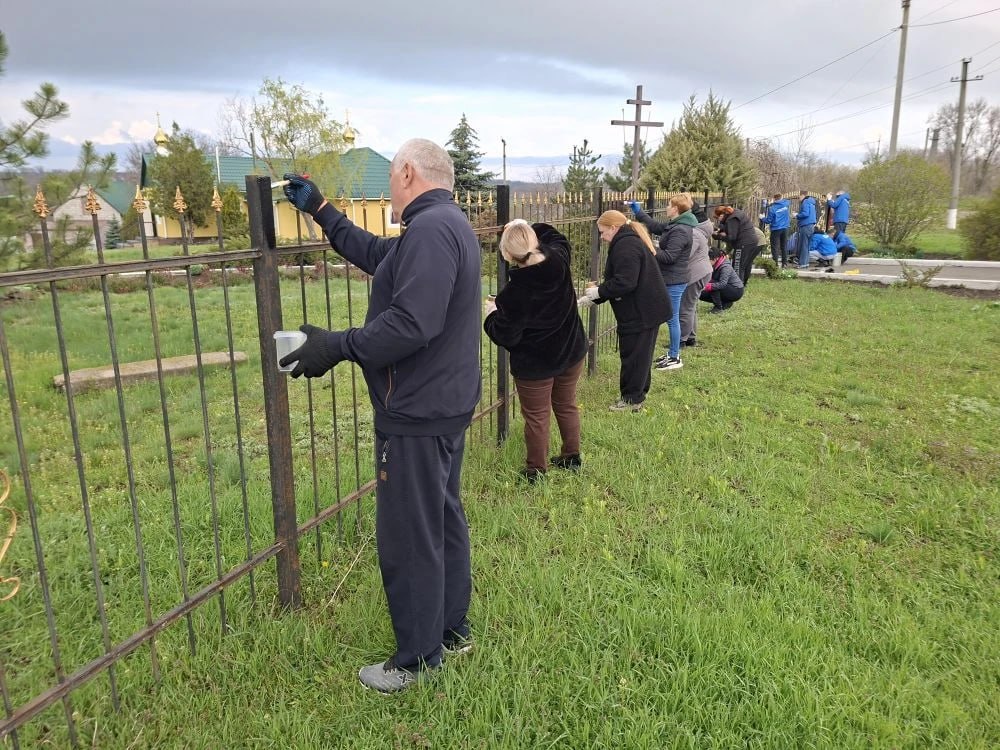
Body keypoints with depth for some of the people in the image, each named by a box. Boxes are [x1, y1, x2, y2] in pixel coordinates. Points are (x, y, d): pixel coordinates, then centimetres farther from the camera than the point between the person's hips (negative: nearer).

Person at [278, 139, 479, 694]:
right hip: (447, 404, 11)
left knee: (407, 538, 2)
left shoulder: (430, 229, -20)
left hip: (416, 416, -11)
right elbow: (377, 256, 23)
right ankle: (452, 628, 36)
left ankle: (417, 658, 18)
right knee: (443, 518, 20)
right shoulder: (451, 224, 14)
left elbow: (411, 324, -31)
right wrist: (320, 211, 24)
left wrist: (337, 346, -22)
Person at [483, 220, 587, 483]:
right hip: (571, 352, 6)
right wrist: (530, 228, 12)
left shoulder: (515, 291, -28)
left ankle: (536, 470, 23)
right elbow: (557, 237, 15)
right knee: (566, 405, 23)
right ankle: (572, 456, 38)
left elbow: (505, 336, -19)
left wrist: (492, 315, -2)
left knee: (536, 416, 9)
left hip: (534, 363, -6)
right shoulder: (559, 259, -12)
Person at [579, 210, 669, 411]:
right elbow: (620, 280, 18)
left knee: (634, 354, -1)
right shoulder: (631, 240, 16)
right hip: (646, 309, 11)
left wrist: (598, 292, -14)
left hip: (640, 312, -11)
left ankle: (632, 399, 9)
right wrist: (593, 298, 13)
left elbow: (625, 282, -27)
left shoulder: (625, 246, -19)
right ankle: (638, 394, 28)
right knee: (640, 354, 17)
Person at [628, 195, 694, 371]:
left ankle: (675, 358, 9)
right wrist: (639, 212, 25)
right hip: (671, 279, 10)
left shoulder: (680, 231, -21)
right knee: (672, 318, 17)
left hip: (674, 281, -10)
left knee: (672, 318, -1)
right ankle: (672, 353, 28)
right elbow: (655, 226, 24)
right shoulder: (674, 225, 10)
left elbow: (669, 256, -24)